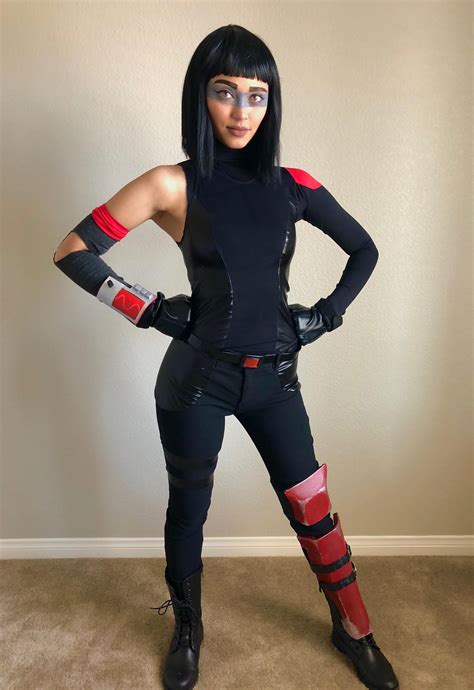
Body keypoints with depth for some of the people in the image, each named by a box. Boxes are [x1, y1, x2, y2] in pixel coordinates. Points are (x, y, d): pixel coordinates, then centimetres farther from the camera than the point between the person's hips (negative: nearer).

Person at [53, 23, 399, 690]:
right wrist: (153, 310, -8)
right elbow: (73, 252, -7)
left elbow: (364, 249, 13)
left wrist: (326, 313, 3)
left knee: (313, 508, 11)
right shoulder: (174, 185, -8)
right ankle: (187, 631, 42)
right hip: (197, 378, -2)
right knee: (188, 508, 15)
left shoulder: (292, 186, 1)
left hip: (274, 378, 3)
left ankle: (354, 630, 36)